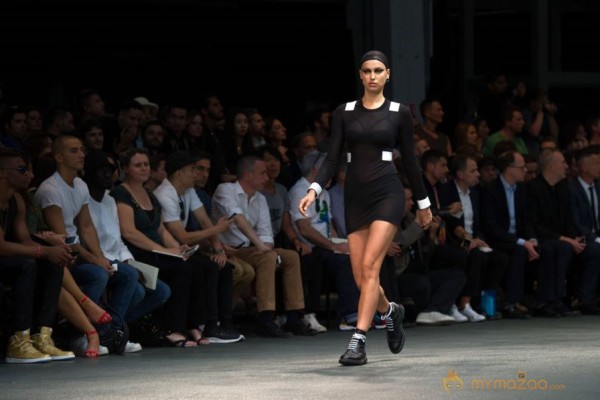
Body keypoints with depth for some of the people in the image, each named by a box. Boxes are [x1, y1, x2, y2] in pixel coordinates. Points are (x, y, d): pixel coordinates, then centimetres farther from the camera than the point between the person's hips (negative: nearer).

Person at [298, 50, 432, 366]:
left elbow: (409, 160, 8)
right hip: (355, 196, 3)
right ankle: (390, 311, 36)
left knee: (369, 266, -17)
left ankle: (358, 342, -18)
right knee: (361, 277, 4)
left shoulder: (399, 113, 2)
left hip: (387, 192, -3)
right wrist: (314, 190, -13)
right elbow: (332, 158, 2)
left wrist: (423, 203, 13)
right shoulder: (344, 112, 7)